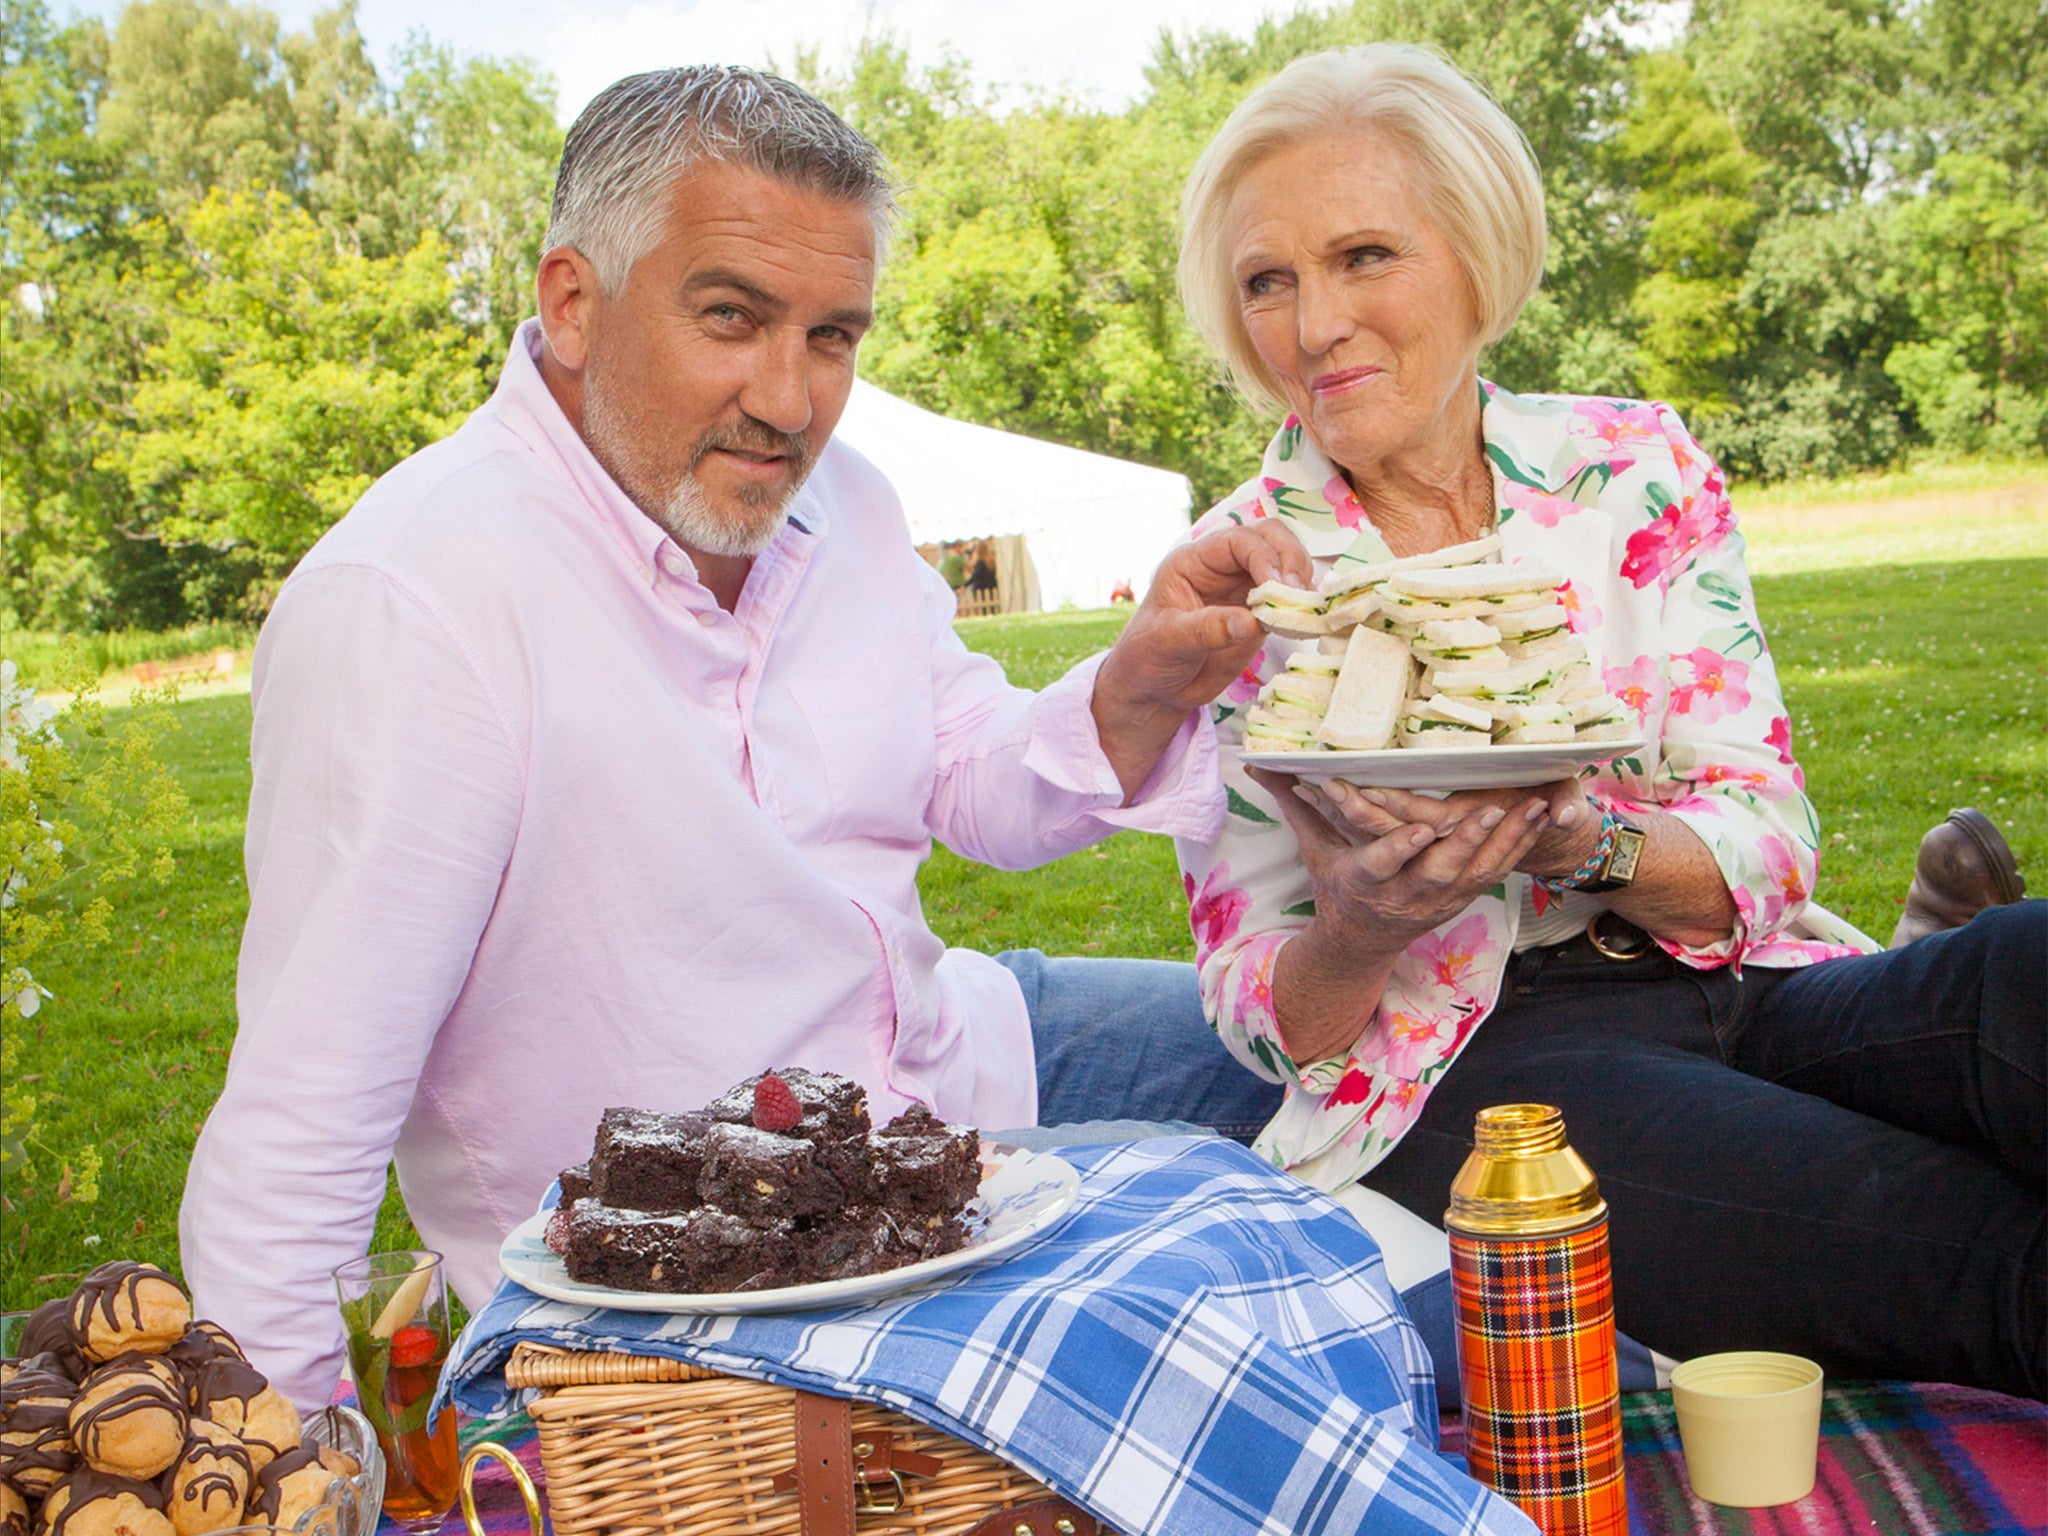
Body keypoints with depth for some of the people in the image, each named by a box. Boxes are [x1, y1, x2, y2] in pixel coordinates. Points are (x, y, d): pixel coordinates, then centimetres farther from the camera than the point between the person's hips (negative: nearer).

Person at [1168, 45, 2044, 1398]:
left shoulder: (1640, 468, 7)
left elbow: (1770, 843, 2)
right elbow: (1264, 1017, 3)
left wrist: (1577, 840, -20)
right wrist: (1357, 930, -21)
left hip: (1741, 993, 4)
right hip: (1465, 1071, -3)